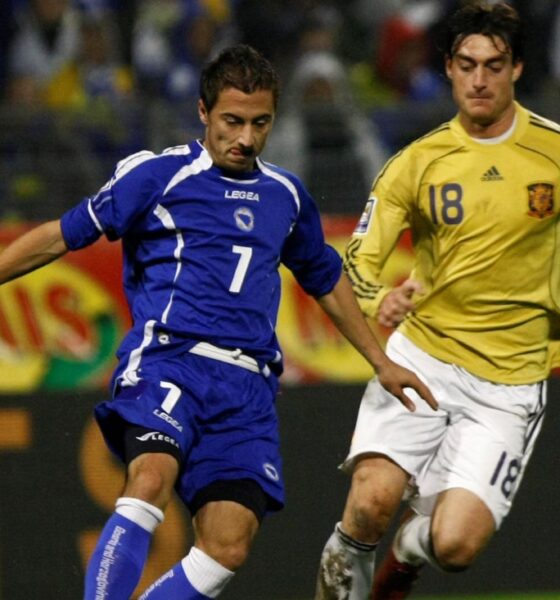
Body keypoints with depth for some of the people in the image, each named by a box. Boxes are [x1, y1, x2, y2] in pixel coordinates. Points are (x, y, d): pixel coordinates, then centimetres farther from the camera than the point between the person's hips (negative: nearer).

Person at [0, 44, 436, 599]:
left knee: (228, 547, -11)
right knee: (151, 480, -33)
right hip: (167, 359, -5)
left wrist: (381, 363, 36)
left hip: (246, 386, 5)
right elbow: (61, 236, 7)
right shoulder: (157, 174, 4)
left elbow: (327, 282, 34)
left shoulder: (286, 196, 19)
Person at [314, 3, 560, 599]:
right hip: (421, 355, 0)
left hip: (508, 383, 0)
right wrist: (379, 302, -21)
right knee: (373, 500, -24)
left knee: (454, 545, -14)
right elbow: (358, 259, -2)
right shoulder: (415, 163, 1)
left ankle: (408, 550, 22)